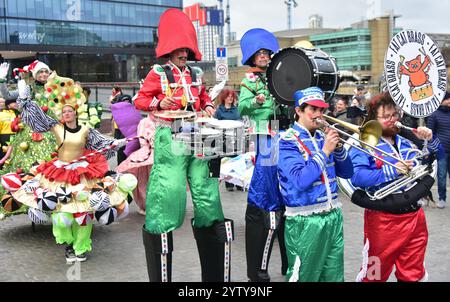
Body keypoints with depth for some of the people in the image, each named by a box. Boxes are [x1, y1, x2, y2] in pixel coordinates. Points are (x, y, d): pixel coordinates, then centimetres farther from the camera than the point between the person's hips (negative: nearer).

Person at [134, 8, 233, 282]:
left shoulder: (195, 73, 14)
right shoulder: (158, 72, -1)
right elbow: (140, 100, -1)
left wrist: (209, 106, 6)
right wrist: (159, 103, -18)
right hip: (170, 136, -5)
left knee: (204, 184, 7)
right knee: (169, 187, -10)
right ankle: (158, 230, 9)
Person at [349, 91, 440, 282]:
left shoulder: (405, 143, 11)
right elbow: (356, 177, -23)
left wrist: (430, 140, 1)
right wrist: (391, 171, -25)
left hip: (415, 217, 6)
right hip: (383, 220, -6)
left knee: (413, 274, 18)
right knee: (374, 273, 10)